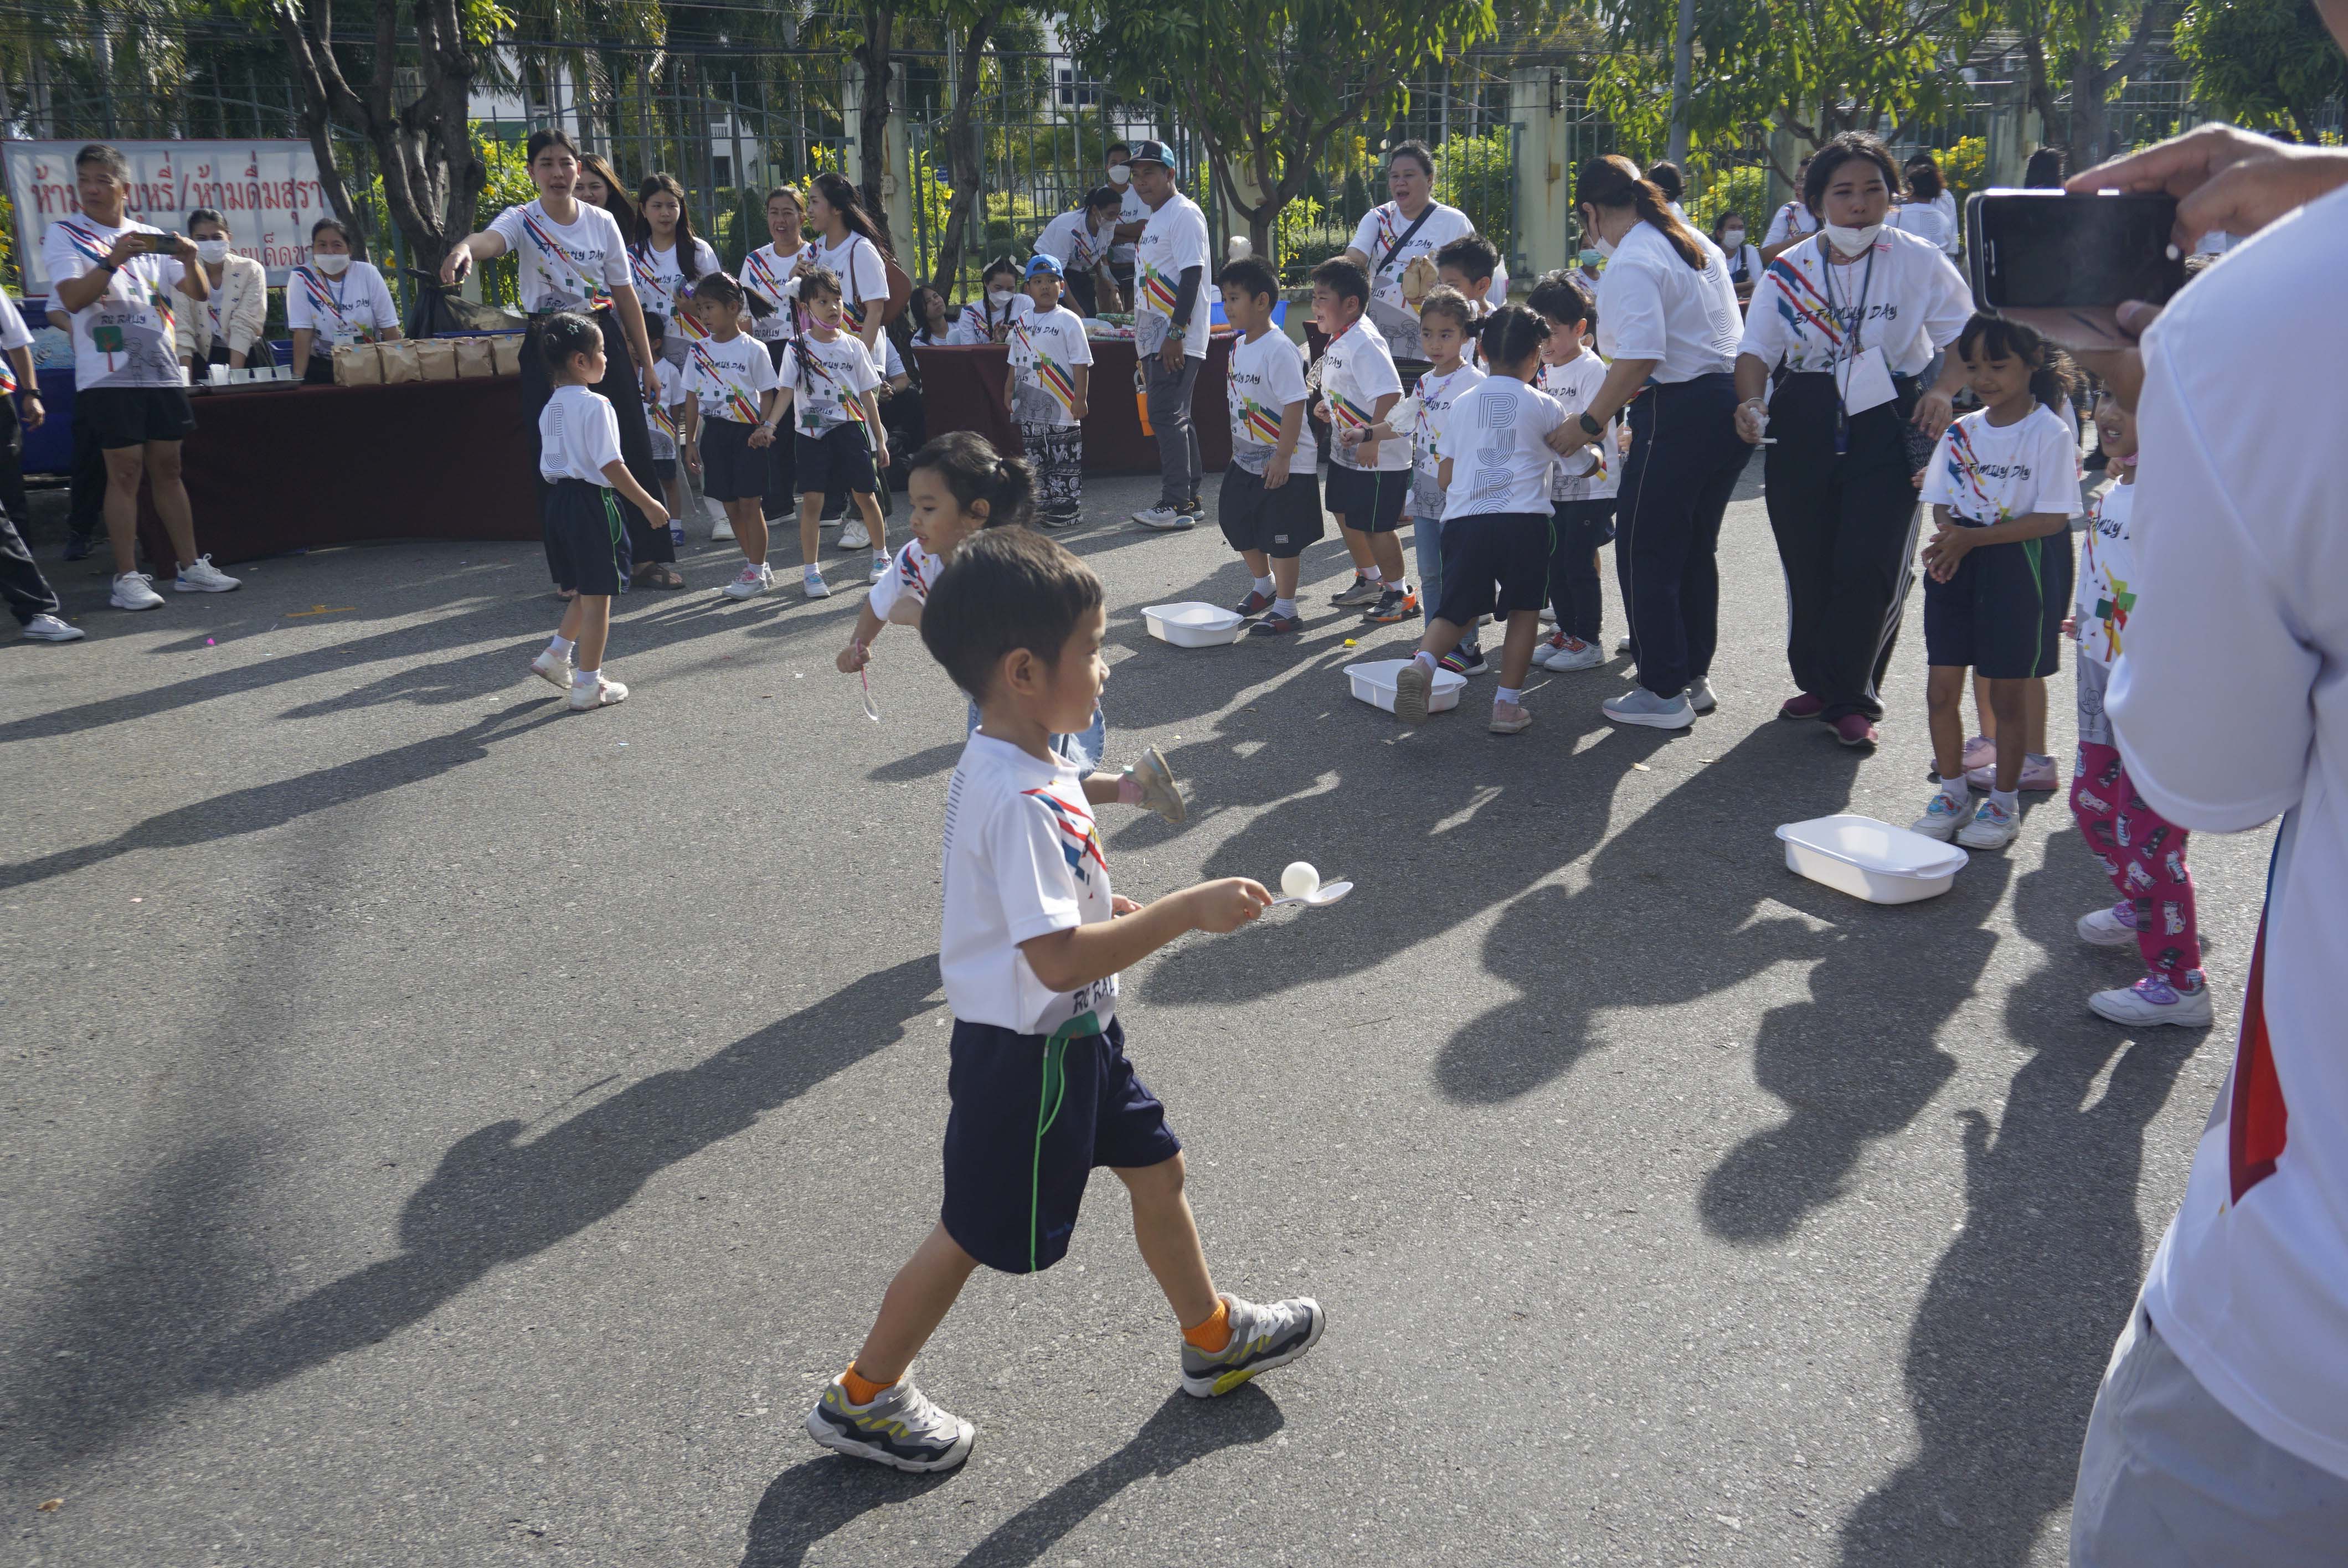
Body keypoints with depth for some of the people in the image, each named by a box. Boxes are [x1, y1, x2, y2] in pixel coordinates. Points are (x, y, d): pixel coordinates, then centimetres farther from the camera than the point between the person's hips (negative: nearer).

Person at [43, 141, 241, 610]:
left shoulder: (151, 238, 13)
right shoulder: (64, 235, 1)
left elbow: (200, 294, 10)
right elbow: (73, 298, -13)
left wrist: (189, 261, -11)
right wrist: (112, 262, -26)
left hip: (163, 372, 4)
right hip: (109, 375, -4)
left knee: (167, 468, 9)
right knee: (125, 472, -5)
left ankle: (191, 567, 13)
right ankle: (127, 577, -2)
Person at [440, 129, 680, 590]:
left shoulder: (602, 221, 4)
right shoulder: (522, 220, -4)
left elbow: (626, 295, 8)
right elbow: (491, 239, -29)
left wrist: (646, 364, 7)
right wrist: (464, 248, -53)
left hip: (603, 338, 2)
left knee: (632, 446, 2)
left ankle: (650, 557, 14)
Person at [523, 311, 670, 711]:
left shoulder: (550, 407, 12)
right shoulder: (595, 405, -15)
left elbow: (549, 464, 16)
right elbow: (610, 465, -19)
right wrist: (647, 503, -14)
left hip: (557, 498, 9)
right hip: (592, 502, -9)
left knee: (585, 591, 23)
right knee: (597, 596, 0)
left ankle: (556, 656, 22)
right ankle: (588, 685, 5)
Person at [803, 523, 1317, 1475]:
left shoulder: (1013, 764, 2)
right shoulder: (1018, 801, -31)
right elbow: (1059, 959, -34)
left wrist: (1140, 916, 10)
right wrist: (1187, 911, -30)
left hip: (1074, 1036, 10)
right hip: (1027, 1051, -10)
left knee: (1155, 1168, 21)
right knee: (976, 1233, 8)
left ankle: (1213, 1337, 42)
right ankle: (862, 1399, 27)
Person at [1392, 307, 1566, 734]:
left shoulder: (1463, 403, 16)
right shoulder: (1543, 406, 7)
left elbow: (1445, 477, 16)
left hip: (1463, 520, 3)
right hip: (1523, 519, -3)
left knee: (1459, 610, 13)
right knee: (1524, 609, 13)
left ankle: (1422, 662, -15)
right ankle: (1508, 704, 9)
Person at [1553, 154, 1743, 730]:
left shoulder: (1631, 263, -13)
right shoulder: (1695, 242, 15)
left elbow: (1638, 359, -25)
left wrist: (1586, 424, -15)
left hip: (1679, 414, -9)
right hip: (1730, 404, 9)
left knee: (1645, 552, 2)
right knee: (1695, 548, 19)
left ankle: (1663, 693, 7)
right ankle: (1694, 677, 29)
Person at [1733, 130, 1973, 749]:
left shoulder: (1917, 259, 1)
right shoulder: (1789, 269, 7)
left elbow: (1965, 338, 3)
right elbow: (1757, 348, 6)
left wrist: (1943, 390, -17)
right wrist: (1752, 402, -14)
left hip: (1888, 425, -2)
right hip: (1803, 427, 3)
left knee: (1871, 565, -9)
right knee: (1807, 565, 7)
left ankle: (1848, 697, 7)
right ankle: (1817, 682, 27)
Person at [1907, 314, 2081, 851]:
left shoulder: (2049, 434, -9)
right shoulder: (1961, 431, 7)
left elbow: (2052, 518, -13)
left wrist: (1971, 538, -21)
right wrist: (1946, 536, -13)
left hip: (2014, 567, -5)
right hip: (1954, 566, 5)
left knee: (2006, 694, 5)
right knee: (1942, 689, 5)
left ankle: (2003, 802, 19)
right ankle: (1952, 793, 22)